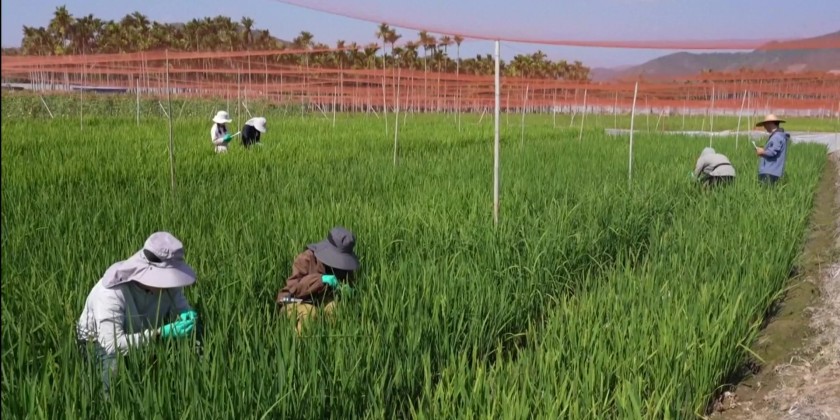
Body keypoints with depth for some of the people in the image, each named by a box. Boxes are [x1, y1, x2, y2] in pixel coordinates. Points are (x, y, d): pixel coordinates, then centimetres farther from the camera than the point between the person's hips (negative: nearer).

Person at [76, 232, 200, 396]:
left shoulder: (167, 282, -18)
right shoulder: (113, 292, -35)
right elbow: (112, 344, -41)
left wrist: (187, 315, -33)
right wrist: (162, 333, -47)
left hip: (143, 335, 5)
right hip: (100, 342, -5)